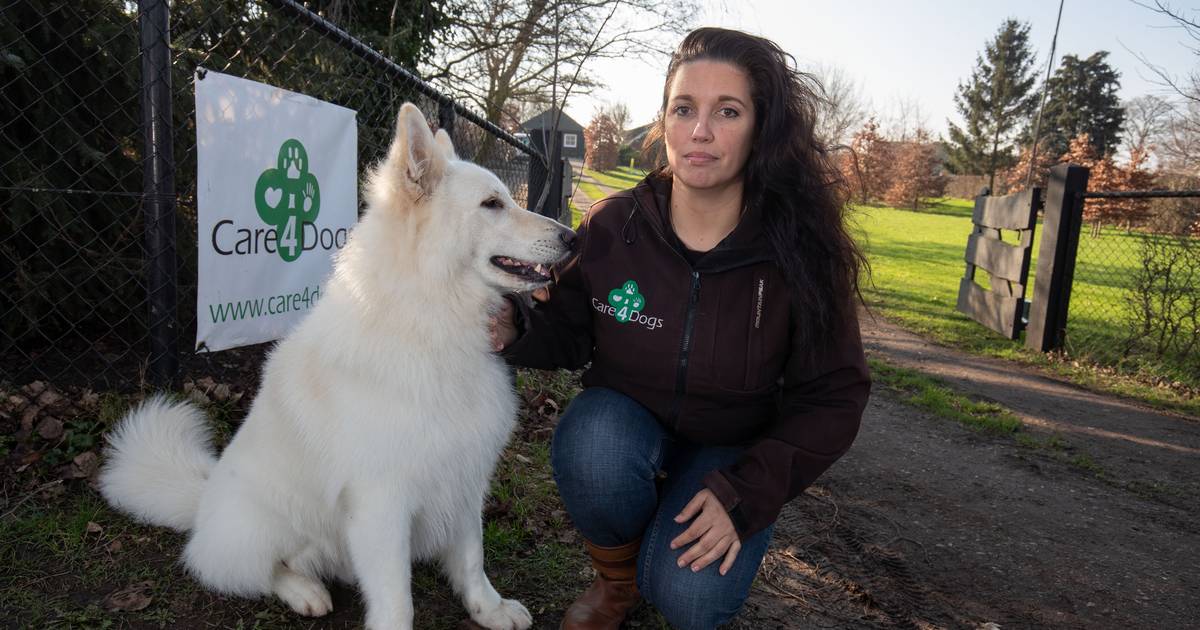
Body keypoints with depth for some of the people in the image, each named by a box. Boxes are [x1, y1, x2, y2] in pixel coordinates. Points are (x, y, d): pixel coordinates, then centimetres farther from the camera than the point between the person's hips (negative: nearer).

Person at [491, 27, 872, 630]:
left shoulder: (800, 249, -18)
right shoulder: (611, 225, -15)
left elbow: (834, 395, -11)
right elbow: (571, 331, -1)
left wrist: (745, 492, -22)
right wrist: (515, 328, -24)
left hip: (732, 447, -1)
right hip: (623, 418, 2)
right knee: (591, 449, -34)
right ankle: (617, 578, 0)